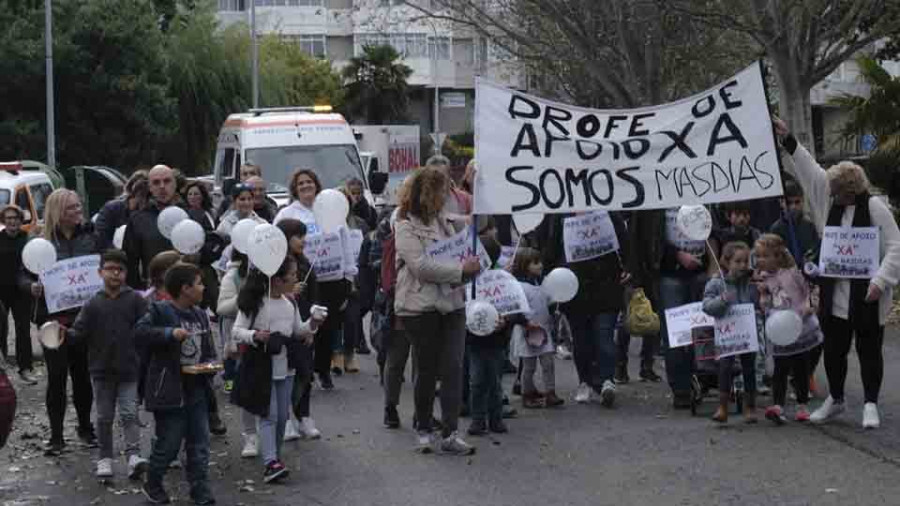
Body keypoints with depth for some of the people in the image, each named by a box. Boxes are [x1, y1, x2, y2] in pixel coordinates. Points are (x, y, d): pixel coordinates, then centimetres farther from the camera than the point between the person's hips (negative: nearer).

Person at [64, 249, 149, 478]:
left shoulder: (136, 300, -3)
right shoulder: (93, 304, 1)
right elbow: (80, 331, -3)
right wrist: (66, 334, -23)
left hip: (129, 368, -2)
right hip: (102, 369, 2)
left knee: (129, 414, -7)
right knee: (104, 416, 11)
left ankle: (133, 455, -12)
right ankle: (105, 459, 19)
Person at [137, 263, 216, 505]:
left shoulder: (201, 315, 12)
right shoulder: (160, 311, -10)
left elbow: (209, 350, 20)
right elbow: (140, 331, -26)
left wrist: (210, 364, -1)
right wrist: (170, 333, -36)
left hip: (196, 390, 7)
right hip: (170, 391, -7)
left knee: (200, 444, 7)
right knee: (169, 444, 2)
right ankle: (152, 485, 24)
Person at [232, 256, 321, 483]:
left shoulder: (290, 304, 6)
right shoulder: (255, 303, -14)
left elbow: (298, 330, 18)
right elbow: (237, 330, -10)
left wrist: (312, 324, -1)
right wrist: (254, 336, -28)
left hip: (285, 368, 6)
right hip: (262, 368, -6)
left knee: (282, 416, 10)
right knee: (269, 415, -11)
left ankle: (275, 457, 25)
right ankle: (270, 464, -14)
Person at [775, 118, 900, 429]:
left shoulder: (874, 208, -9)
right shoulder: (830, 203, 6)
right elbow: (809, 170, 10)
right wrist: (788, 140, 7)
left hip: (866, 297, -5)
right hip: (835, 295, 5)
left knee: (869, 350, 3)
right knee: (834, 349, 12)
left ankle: (871, 405, 13)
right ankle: (835, 400, 28)